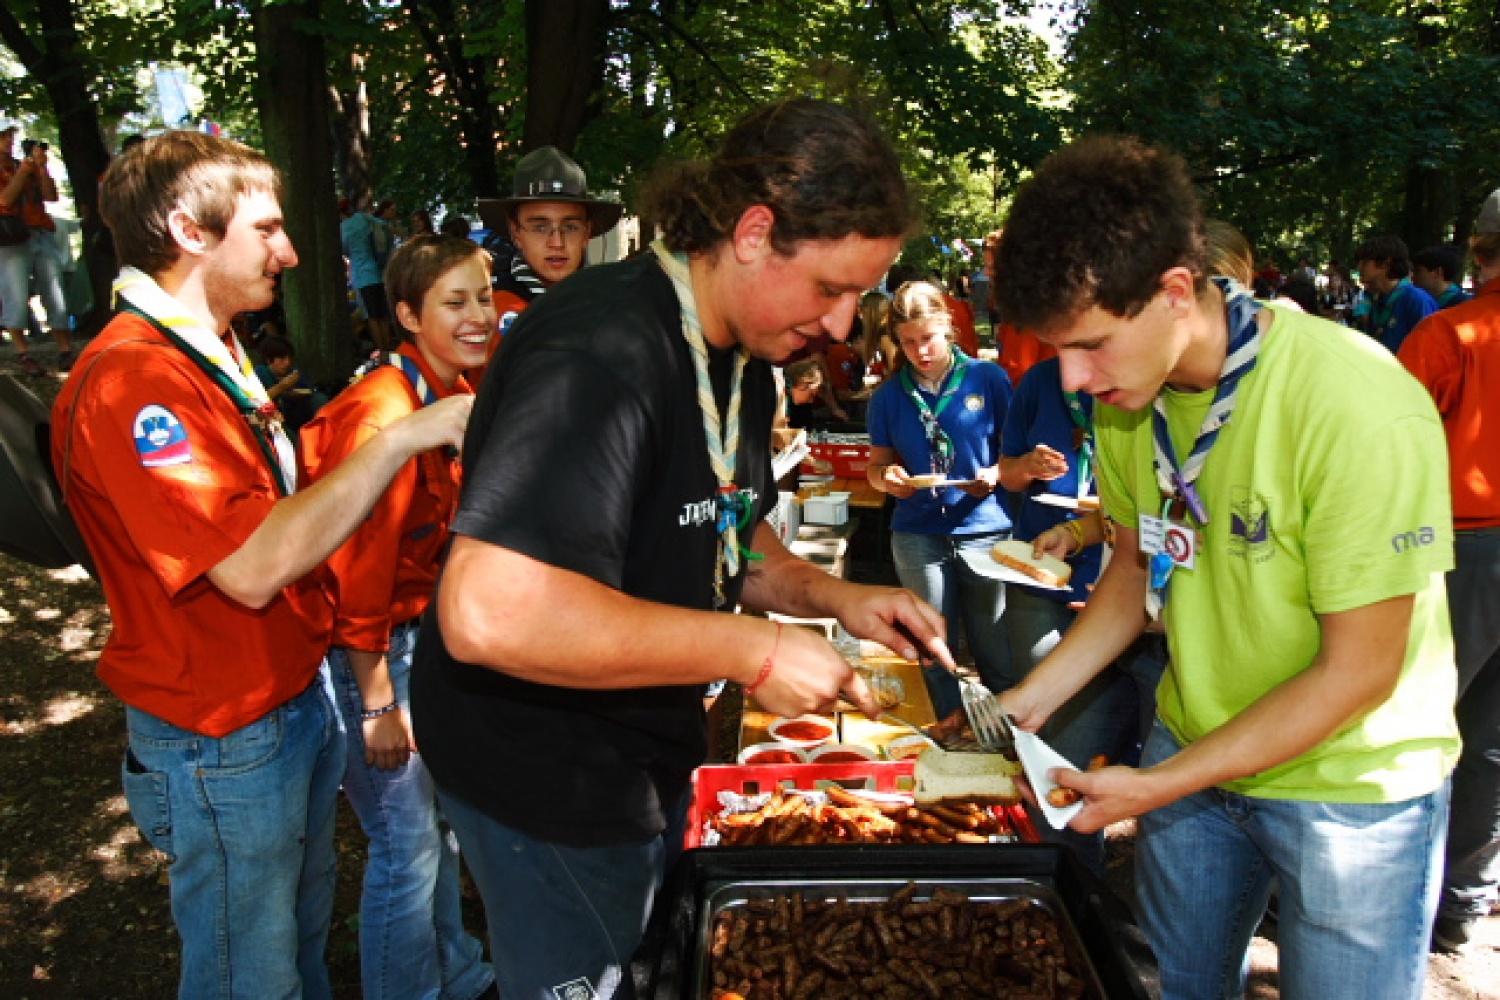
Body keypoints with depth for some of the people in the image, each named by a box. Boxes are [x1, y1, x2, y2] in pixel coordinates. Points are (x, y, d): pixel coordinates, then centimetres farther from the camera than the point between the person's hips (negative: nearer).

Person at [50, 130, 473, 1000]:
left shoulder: (210, 350, 8)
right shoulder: (132, 381, -25)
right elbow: (251, 566, -32)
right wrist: (402, 438, -31)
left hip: (297, 693, 9)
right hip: (225, 738, -9)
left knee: (306, 926, 26)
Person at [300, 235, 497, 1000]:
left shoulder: (459, 396, 3)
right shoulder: (386, 411, -24)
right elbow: (359, 570, -23)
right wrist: (379, 703, -19)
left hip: (424, 634, 9)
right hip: (367, 651, -9)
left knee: (439, 819, 23)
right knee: (407, 844, 3)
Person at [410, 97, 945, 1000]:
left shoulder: (746, 358, 3)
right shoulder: (601, 350, -30)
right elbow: (489, 612, -40)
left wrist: (833, 597, -3)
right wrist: (751, 651, -31)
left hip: (651, 750, 9)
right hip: (543, 776, -9)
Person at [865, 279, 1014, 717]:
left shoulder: (988, 378, -1)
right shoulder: (889, 396, 5)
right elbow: (876, 465, 12)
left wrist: (995, 475, -17)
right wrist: (887, 478, -11)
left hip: (984, 529, -2)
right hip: (918, 535, 2)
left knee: (997, 654, 2)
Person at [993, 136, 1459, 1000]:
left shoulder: (1361, 411, -29)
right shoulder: (1128, 389, -9)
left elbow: (1359, 671, -23)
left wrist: (1158, 787, -21)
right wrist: (1036, 697, -4)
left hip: (1353, 790, -5)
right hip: (1192, 754, 6)